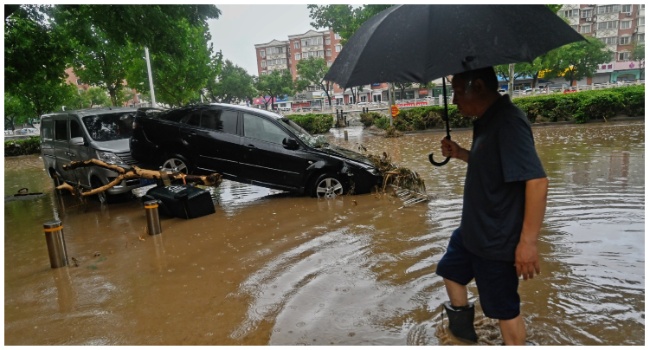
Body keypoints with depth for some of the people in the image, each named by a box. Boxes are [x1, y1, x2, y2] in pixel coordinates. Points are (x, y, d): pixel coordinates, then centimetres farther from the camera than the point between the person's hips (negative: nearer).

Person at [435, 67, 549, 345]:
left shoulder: (508, 122, -25)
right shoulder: (487, 121, 6)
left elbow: (537, 181, -30)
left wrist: (528, 241, -29)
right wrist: (459, 154, 5)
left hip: (497, 239, -10)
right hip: (473, 230, 10)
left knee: (505, 308, 7)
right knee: (451, 270, 27)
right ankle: (463, 328, 48)